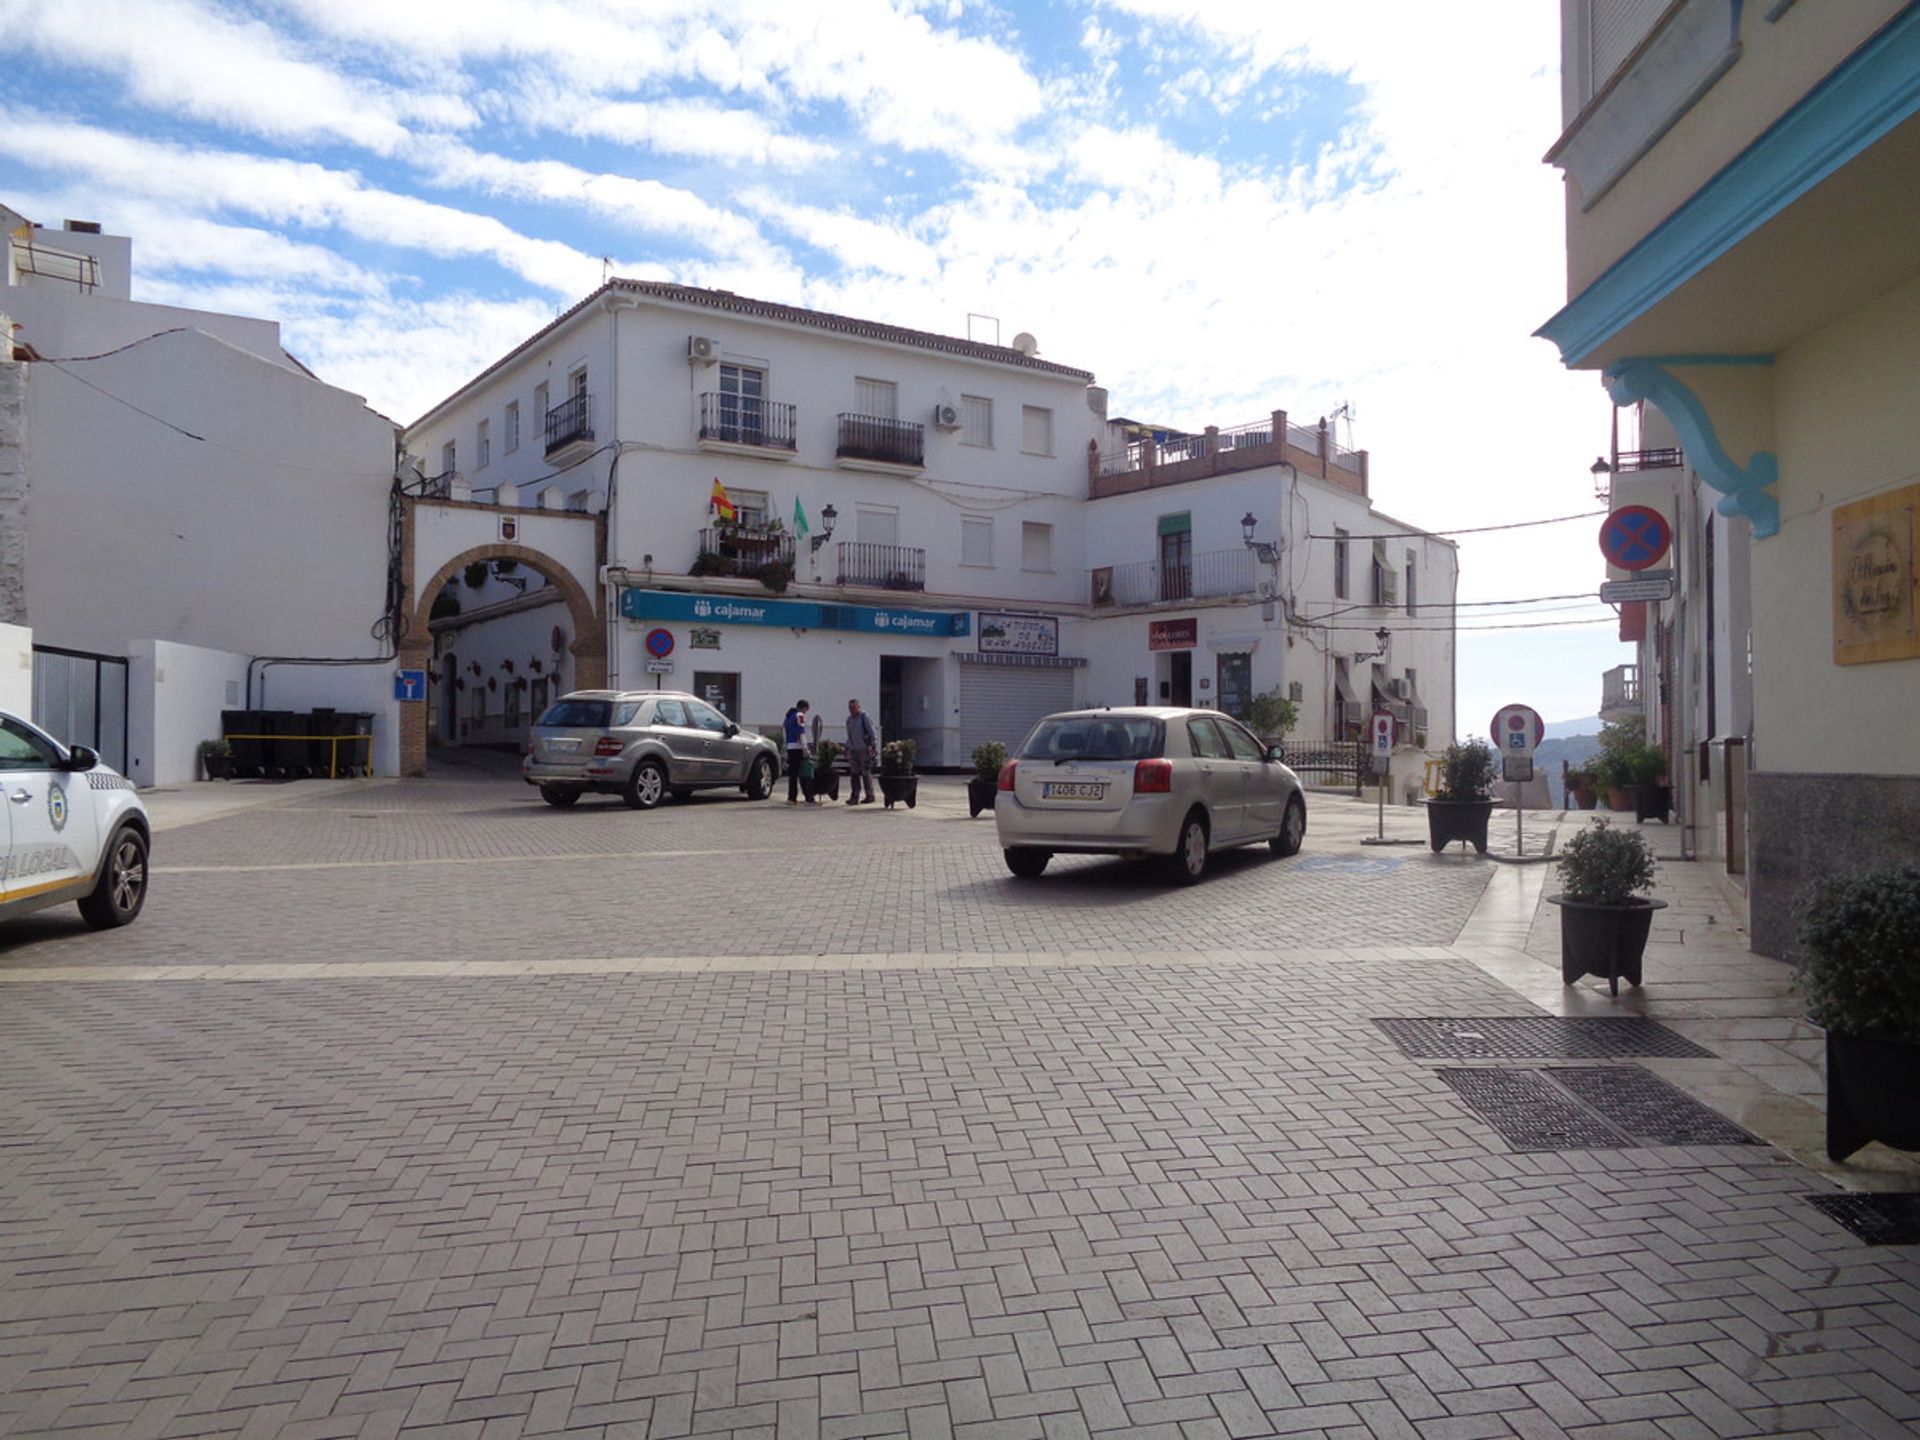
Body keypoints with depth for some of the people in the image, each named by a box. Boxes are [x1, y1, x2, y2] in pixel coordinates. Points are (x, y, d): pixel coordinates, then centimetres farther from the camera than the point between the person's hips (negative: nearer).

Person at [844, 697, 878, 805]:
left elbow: (873, 732, -9)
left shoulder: (865, 717, -5)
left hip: (865, 750, -6)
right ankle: (854, 797, 5)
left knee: (866, 773, -3)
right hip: (853, 750, 6)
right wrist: (847, 749, 18)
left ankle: (870, 796, 5)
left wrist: (874, 746, -16)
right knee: (854, 773, 2)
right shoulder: (849, 719, 15)